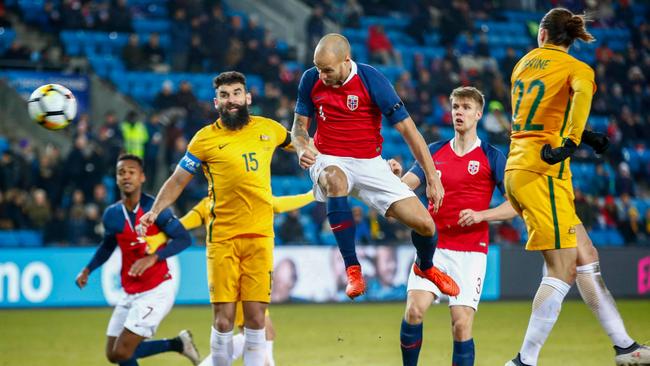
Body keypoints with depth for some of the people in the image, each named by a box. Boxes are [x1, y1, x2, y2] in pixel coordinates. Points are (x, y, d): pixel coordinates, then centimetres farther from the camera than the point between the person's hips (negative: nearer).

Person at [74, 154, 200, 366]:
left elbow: (184, 239, -16)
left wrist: (153, 258, -27)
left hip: (157, 291, -7)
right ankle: (177, 344, 21)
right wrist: (88, 270, 10)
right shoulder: (112, 214, 3)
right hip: (131, 293, 7)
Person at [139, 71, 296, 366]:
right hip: (222, 238, -2)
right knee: (223, 320, -4)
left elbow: (300, 146, 28)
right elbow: (178, 180, 6)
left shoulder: (268, 129, 8)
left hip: (260, 234, 2)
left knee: (255, 317, -1)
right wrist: (155, 211, -5)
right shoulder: (205, 138, 1)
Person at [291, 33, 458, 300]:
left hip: (369, 164, 0)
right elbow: (300, 125, 8)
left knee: (424, 224, -10)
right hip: (329, 161, 0)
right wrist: (302, 148, -17)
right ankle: (352, 268, -30)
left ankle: (425, 267, 28)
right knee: (334, 180, -40)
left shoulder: (371, 80, -15)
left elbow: (408, 130, -12)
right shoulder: (311, 80, -5)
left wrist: (433, 179, -14)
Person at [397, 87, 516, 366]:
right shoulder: (435, 151, 12)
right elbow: (404, 185, 4)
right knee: (414, 310, -17)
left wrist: (480, 215, -17)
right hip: (433, 245, 2)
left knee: (461, 325, -10)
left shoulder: (492, 157, 2)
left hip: (470, 251, -2)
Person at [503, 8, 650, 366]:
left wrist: (583, 136, 20)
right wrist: (570, 142, -32)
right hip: (543, 172, -8)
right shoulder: (577, 68, -3)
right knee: (562, 270, -6)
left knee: (585, 256, 11)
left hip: (517, 169, 8)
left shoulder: (524, 63, 17)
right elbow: (581, 92, -28)